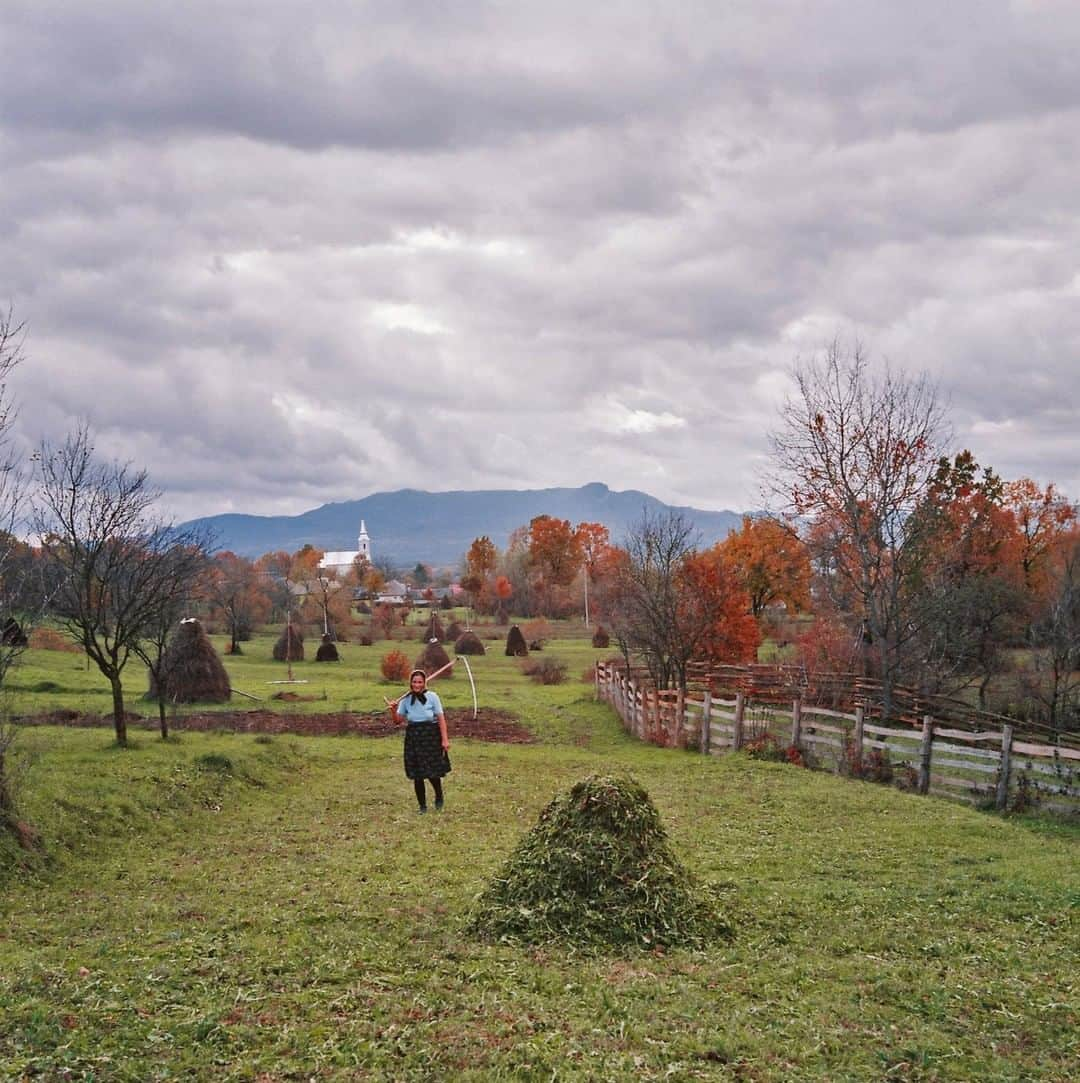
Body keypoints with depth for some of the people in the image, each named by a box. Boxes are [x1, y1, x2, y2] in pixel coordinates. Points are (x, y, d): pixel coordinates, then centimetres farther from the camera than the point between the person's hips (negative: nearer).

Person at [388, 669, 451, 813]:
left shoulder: (432, 697, -5)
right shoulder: (406, 699, 3)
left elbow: (441, 718, -6)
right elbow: (398, 720, 5)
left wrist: (444, 739, -12)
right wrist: (393, 710, -15)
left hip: (431, 736, -3)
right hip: (413, 738, 3)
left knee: (433, 773, -4)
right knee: (417, 776, 3)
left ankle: (439, 798, 26)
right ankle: (422, 806, 18)